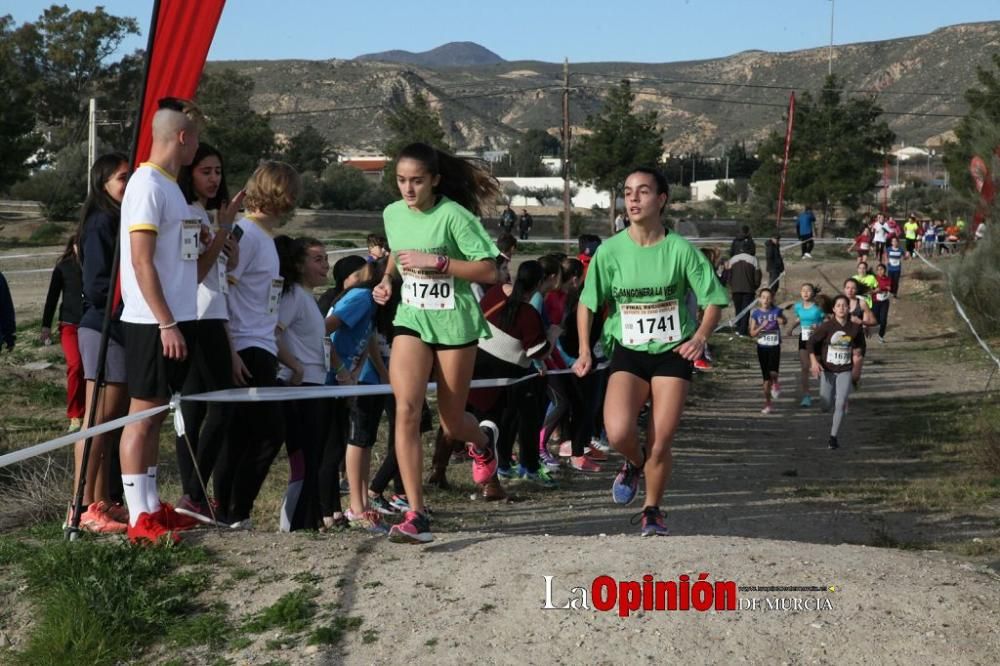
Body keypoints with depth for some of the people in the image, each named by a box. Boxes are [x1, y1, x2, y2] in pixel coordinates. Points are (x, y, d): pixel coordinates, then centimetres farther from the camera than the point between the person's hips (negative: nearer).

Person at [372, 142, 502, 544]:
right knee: (406, 408, -17)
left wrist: (436, 261, -26)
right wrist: (387, 278, 4)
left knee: (452, 425, 6)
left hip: (454, 323, -4)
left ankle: (484, 439, 46)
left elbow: (489, 271, -19)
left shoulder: (453, 215, -15)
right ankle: (416, 516, -15)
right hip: (411, 319, 4)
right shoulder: (392, 214, 3)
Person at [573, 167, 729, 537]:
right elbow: (587, 302, 6)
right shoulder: (610, 250, -5)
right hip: (628, 353, 1)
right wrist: (585, 349, -5)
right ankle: (634, 463, 16)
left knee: (660, 445, -3)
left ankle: (652, 513, 24)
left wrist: (700, 336, -21)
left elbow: (714, 300, -3)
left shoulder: (680, 249, -9)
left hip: (672, 353, 0)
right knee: (618, 433, -22)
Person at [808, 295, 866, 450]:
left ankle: (833, 437, 2)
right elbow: (811, 341, -7)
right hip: (827, 370, -1)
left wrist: (857, 351, -9)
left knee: (841, 405, -8)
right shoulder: (827, 326, -12)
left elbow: (861, 344, 13)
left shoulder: (855, 327, -5)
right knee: (826, 406, 5)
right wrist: (814, 361, -17)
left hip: (845, 371, 1)